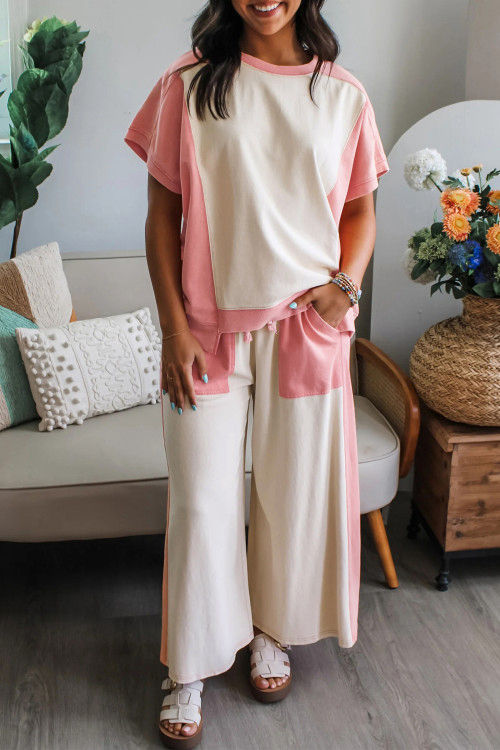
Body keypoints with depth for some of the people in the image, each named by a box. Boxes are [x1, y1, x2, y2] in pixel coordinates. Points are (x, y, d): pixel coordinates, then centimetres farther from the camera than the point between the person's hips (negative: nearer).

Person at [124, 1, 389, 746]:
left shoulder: (343, 94, 3)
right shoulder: (189, 83, -3)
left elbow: (360, 209, 11)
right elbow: (162, 212, -2)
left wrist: (345, 283, -8)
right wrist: (174, 327, -8)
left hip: (306, 325, 2)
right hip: (210, 328, -2)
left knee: (295, 490, 12)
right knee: (202, 502, 3)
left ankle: (273, 631, 37)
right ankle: (190, 670, 22)